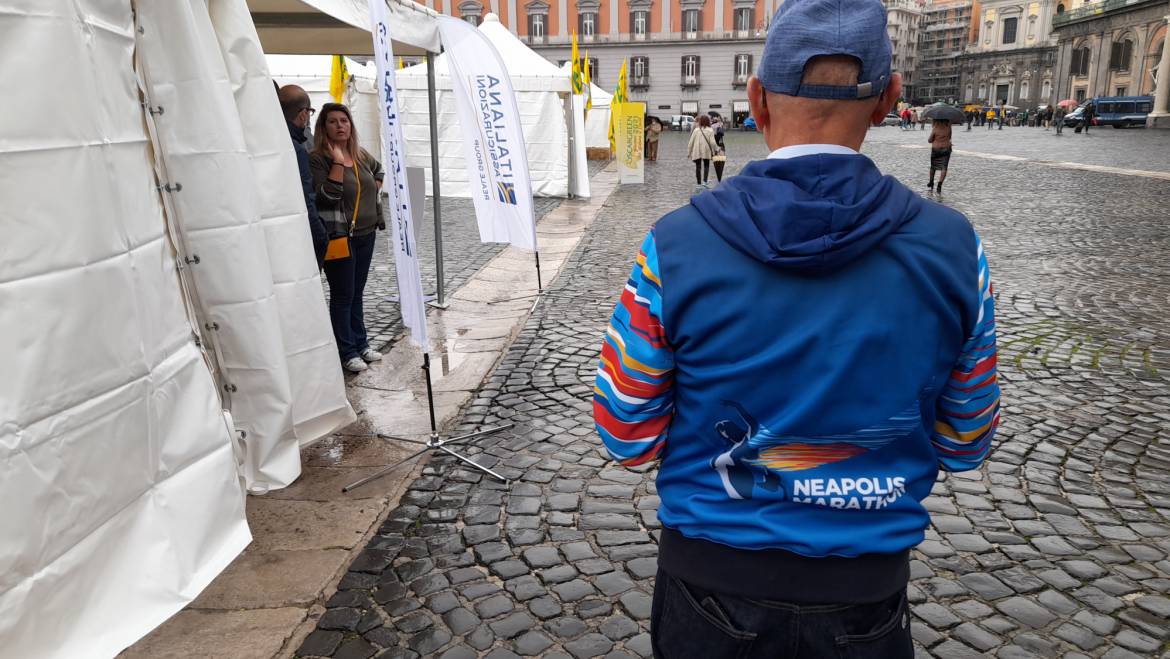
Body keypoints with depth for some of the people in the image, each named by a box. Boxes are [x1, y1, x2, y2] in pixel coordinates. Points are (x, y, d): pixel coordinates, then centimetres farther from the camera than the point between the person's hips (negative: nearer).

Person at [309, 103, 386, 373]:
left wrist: (376, 190, 12)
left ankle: (361, 343, 27)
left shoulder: (361, 154, 8)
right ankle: (347, 352, 10)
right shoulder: (317, 159, -12)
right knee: (343, 295, 1)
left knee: (357, 292, 17)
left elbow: (379, 170, 30)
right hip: (339, 237, -6)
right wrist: (337, 161, -23)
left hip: (366, 233, 7)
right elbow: (327, 196, -23)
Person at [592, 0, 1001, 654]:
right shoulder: (954, 247, -13)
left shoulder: (674, 246, -18)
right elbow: (963, 445, -2)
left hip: (711, 583, -1)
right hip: (868, 595, 1)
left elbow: (627, 438, -11)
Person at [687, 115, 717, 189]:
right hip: (706, 152, -1)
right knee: (706, 166, 12)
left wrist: (689, 152, 8)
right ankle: (704, 181, -5)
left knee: (698, 167, 10)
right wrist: (713, 151, 2)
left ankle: (699, 183, 13)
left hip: (697, 152, 1)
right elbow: (712, 142, -11)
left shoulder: (696, 130, -1)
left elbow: (691, 142, 0)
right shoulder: (710, 131, -5)